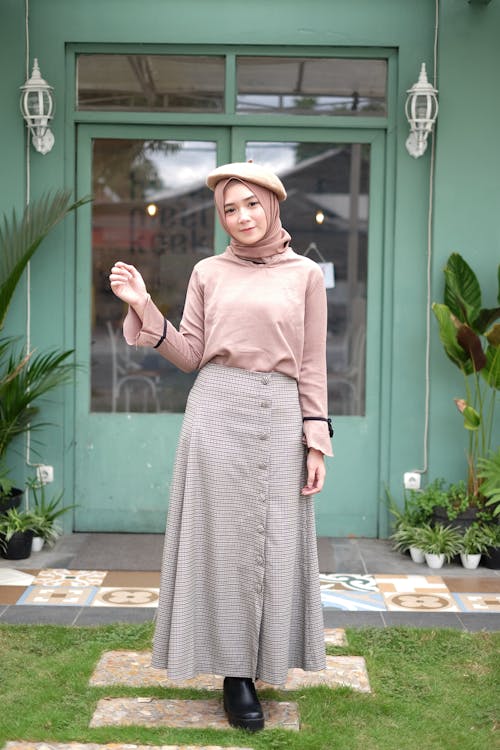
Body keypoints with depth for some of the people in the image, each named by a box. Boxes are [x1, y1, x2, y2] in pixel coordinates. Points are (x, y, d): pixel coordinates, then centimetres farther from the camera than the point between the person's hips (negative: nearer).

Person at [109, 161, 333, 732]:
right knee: (225, 537, 2)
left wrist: (316, 440, 0)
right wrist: (142, 308, -4)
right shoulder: (208, 273, 8)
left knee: (273, 541, 4)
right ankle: (235, 675, 11)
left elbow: (312, 365, 5)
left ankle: (262, 660, 19)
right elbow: (189, 356, 7)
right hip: (218, 411, 0)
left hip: (280, 415, 0)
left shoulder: (305, 274, 6)